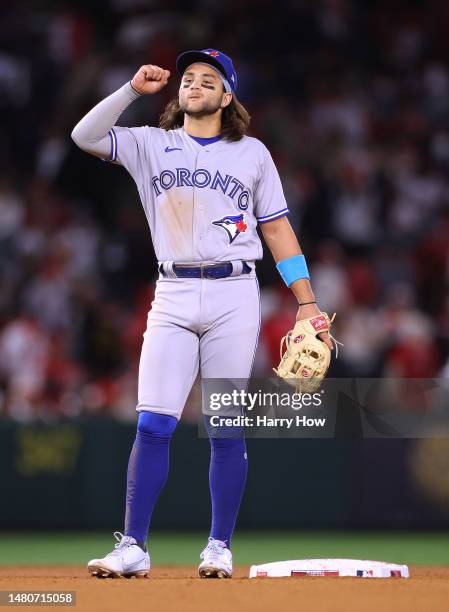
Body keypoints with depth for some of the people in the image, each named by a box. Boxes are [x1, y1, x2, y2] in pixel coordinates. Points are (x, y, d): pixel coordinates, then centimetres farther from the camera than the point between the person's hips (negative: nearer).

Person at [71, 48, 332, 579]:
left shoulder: (252, 153, 11)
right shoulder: (151, 145, 12)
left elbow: (277, 230, 10)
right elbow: (85, 135, -1)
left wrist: (307, 303, 4)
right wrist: (134, 89, -7)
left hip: (234, 296, 0)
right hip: (173, 296, 0)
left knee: (227, 429, -1)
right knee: (153, 424, -8)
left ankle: (220, 548, 8)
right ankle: (132, 548, -6)